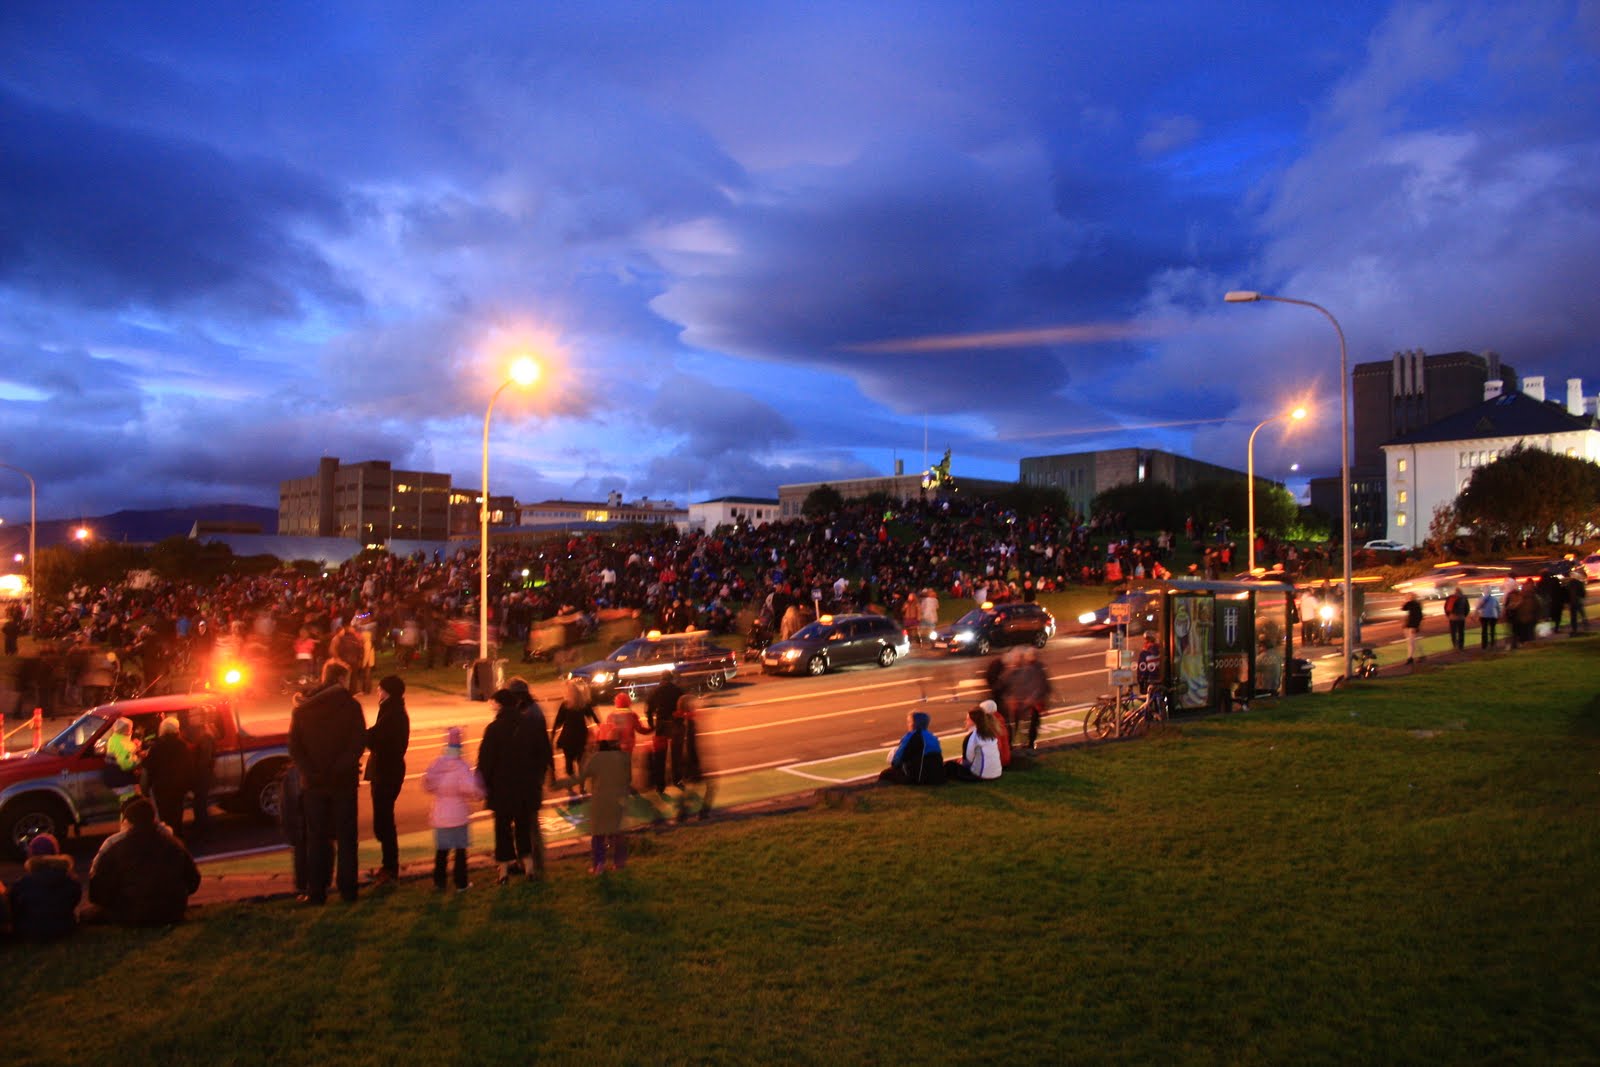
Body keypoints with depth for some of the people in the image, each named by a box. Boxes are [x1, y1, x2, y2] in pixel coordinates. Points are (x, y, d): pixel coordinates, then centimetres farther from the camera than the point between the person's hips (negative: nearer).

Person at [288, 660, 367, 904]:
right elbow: (358, 743, -14)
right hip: (344, 783, -2)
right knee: (346, 837, 8)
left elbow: (294, 748, -3)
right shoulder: (351, 705, -7)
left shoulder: (301, 709, 3)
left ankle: (317, 892, 11)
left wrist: (310, 772, -7)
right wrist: (340, 768, -12)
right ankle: (347, 889, 10)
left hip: (313, 784, 2)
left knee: (316, 839, 11)